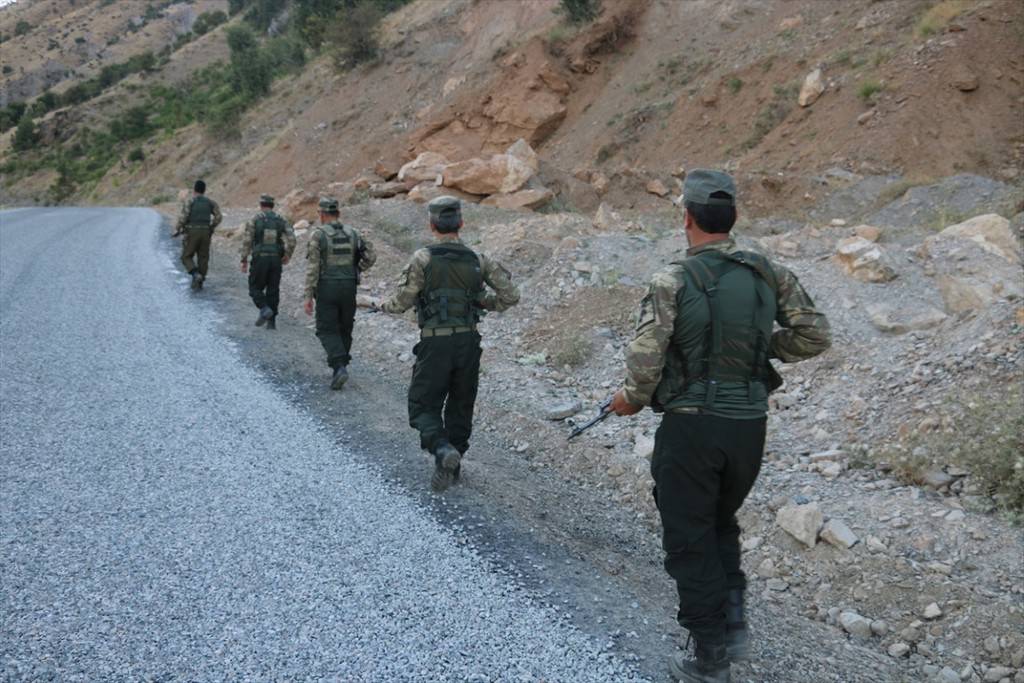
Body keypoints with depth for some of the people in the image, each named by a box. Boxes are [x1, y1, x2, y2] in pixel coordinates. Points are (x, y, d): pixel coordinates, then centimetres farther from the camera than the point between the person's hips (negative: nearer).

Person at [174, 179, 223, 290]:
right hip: (205, 232, 3)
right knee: (203, 258, 10)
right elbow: (218, 217, 1)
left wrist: (177, 230, -2)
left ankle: (196, 274, -16)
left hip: (192, 232, -3)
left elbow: (183, 217, -14)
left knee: (187, 257, 7)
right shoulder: (210, 202, 7)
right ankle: (199, 282, 10)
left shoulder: (189, 201, -5)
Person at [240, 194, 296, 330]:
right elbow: (291, 238, -5)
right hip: (276, 259, 3)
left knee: (255, 288, 10)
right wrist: (288, 255, 8)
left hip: (260, 259, -3)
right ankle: (271, 321, 8)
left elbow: (247, 241, -6)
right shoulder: (281, 221, 7)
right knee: (273, 290, 10)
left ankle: (265, 309, -13)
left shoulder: (254, 220, -2)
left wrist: (244, 260, 1)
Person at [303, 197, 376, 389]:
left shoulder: (317, 234, -8)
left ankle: (339, 367, -16)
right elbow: (371, 256, 1)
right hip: (349, 287, 4)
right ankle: (340, 366, 21)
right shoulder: (352, 233, 5)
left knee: (327, 330, 2)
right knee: (344, 328, 16)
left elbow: (312, 267, -12)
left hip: (326, 288, -4)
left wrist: (308, 297, -9)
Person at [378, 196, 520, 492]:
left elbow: (402, 302, -9)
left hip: (435, 344, -3)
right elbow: (511, 295, 0)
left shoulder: (424, 259, -8)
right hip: (469, 342, 3)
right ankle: (453, 465, 23)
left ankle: (442, 449, -20)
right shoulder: (478, 260, 2)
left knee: (424, 406, 6)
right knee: (460, 407, 18)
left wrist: (385, 306, 13)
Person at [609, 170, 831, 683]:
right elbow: (815, 335, 4)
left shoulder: (675, 280, -12)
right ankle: (733, 625, 22)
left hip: (691, 426, -5)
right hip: (750, 425, 5)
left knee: (690, 540, 9)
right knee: (722, 525, 27)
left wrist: (631, 399, 3)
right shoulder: (770, 274, 1)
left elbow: (644, 359, -16)